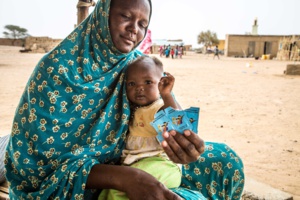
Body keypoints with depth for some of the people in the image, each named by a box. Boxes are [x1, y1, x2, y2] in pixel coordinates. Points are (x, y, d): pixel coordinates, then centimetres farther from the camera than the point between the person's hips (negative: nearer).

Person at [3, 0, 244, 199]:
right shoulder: (57, 68, -17)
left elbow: (170, 121, -7)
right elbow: (47, 162, -19)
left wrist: (184, 143, -33)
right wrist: (125, 177, -34)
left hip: (134, 168, 6)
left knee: (225, 160, -4)